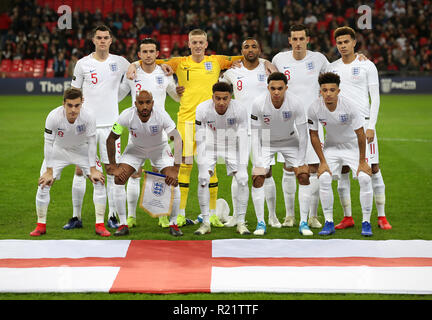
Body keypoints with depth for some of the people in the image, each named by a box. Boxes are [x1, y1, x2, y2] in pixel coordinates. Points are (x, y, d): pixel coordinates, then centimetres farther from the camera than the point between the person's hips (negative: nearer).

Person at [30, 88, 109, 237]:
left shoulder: (88, 117, -31)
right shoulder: (53, 117, -33)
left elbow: (91, 143, -19)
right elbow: (48, 143, -22)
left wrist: (93, 170, -17)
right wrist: (49, 171, -18)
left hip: (82, 150, 0)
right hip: (59, 150, 0)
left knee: (99, 181, -13)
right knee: (44, 184, -9)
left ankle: (99, 225, -3)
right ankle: (41, 225, 8)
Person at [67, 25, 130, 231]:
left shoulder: (119, 62, 5)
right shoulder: (82, 64, 3)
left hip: (110, 125, 1)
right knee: (80, 170, 0)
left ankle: (112, 216, 10)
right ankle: (76, 216, 8)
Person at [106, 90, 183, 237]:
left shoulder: (161, 115, -32)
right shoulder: (126, 116, -29)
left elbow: (178, 140, -30)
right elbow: (111, 139, -16)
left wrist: (175, 170, -36)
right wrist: (113, 166, -17)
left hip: (159, 148, -1)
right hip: (135, 148, 1)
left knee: (173, 181, -18)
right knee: (118, 179, -15)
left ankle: (173, 224, 0)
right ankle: (123, 224, -4)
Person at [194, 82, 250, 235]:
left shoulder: (240, 110, -26)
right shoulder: (202, 109, -25)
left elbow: (243, 139, -20)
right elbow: (200, 139, -18)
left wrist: (242, 166, -24)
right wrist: (203, 165, -22)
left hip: (232, 146, 0)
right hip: (210, 145, 0)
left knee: (242, 180, -13)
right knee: (203, 179, -15)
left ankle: (241, 223, -2)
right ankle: (206, 223, -3)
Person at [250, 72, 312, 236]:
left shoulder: (295, 103, -25)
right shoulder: (258, 103, -25)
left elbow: (303, 132, -15)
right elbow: (255, 133, -16)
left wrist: (300, 160, -14)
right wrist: (257, 161, -20)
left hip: (290, 141, 0)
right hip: (266, 142, 0)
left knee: (304, 176, -11)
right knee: (257, 178, -14)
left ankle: (303, 223, -3)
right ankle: (260, 223, -1)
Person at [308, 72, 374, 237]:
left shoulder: (349, 105, -27)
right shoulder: (314, 108, -21)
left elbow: (360, 134, -18)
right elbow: (314, 135, -7)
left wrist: (362, 161, -14)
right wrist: (322, 162, -9)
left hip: (353, 146, -1)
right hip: (331, 147, 2)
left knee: (364, 178, -18)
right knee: (324, 178, -19)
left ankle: (366, 222, -3)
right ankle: (329, 223, -6)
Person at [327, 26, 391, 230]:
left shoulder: (367, 66, 2)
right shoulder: (332, 68, 11)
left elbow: (375, 98, 0)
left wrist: (371, 126, -8)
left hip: (363, 122, -3)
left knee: (373, 169, -4)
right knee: (343, 171, 2)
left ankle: (381, 217, 2)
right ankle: (347, 217, 9)